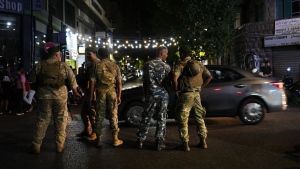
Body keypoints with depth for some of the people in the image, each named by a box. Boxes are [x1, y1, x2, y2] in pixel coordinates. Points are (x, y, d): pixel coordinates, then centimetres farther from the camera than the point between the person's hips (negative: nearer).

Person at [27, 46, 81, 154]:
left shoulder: (39, 65, 1)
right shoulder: (64, 66, -2)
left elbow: (31, 79, 5)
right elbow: (72, 81, -1)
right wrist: (75, 92, 14)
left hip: (44, 95, 1)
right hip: (60, 96, -1)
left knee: (42, 120, 11)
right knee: (60, 120, 10)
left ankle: (36, 145, 15)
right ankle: (59, 145, 16)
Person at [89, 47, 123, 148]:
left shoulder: (96, 66, -1)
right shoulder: (115, 66, 3)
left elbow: (92, 82, -3)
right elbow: (119, 83, 0)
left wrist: (91, 96, 2)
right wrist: (119, 96, 7)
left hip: (100, 92, 0)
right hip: (112, 92, 1)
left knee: (99, 116, 7)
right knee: (113, 115, 7)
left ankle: (99, 140, 14)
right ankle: (115, 139, 13)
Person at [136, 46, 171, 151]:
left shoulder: (147, 65, 1)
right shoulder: (166, 66, -3)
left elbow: (144, 82, 4)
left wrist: (145, 94, 13)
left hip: (151, 94, 1)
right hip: (163, 95, -1)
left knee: (146, 118, 8)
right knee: (161, 119, 6)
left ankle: (140, 140, 11)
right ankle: (159, 142, 8)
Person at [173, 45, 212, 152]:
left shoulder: (180, 65, -6)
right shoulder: (198, 64, 11)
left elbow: (175, 78, -23)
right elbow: (209, 77, 8)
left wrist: (176, 89, -8)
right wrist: (201, 87, 12)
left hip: (185, 95, -5)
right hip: (197, 94, 5)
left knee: (183, 120, 3)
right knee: (199, 118, 17)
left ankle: (185, 144, 5)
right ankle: (203, 142, 21)